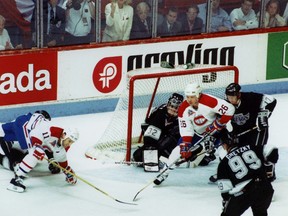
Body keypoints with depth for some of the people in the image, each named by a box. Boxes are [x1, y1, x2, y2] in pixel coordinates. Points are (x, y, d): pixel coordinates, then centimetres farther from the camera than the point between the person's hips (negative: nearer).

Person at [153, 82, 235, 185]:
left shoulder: (209, 101, -34)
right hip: (197, 133, 3)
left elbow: (230, 109, -36)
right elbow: (185, 130, -15)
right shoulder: (183, 109, -18)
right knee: (180, 148, -4)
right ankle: (165, 172, 5)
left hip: (214, 130, -3)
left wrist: (218, 124, -30)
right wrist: (185, 145, -27)